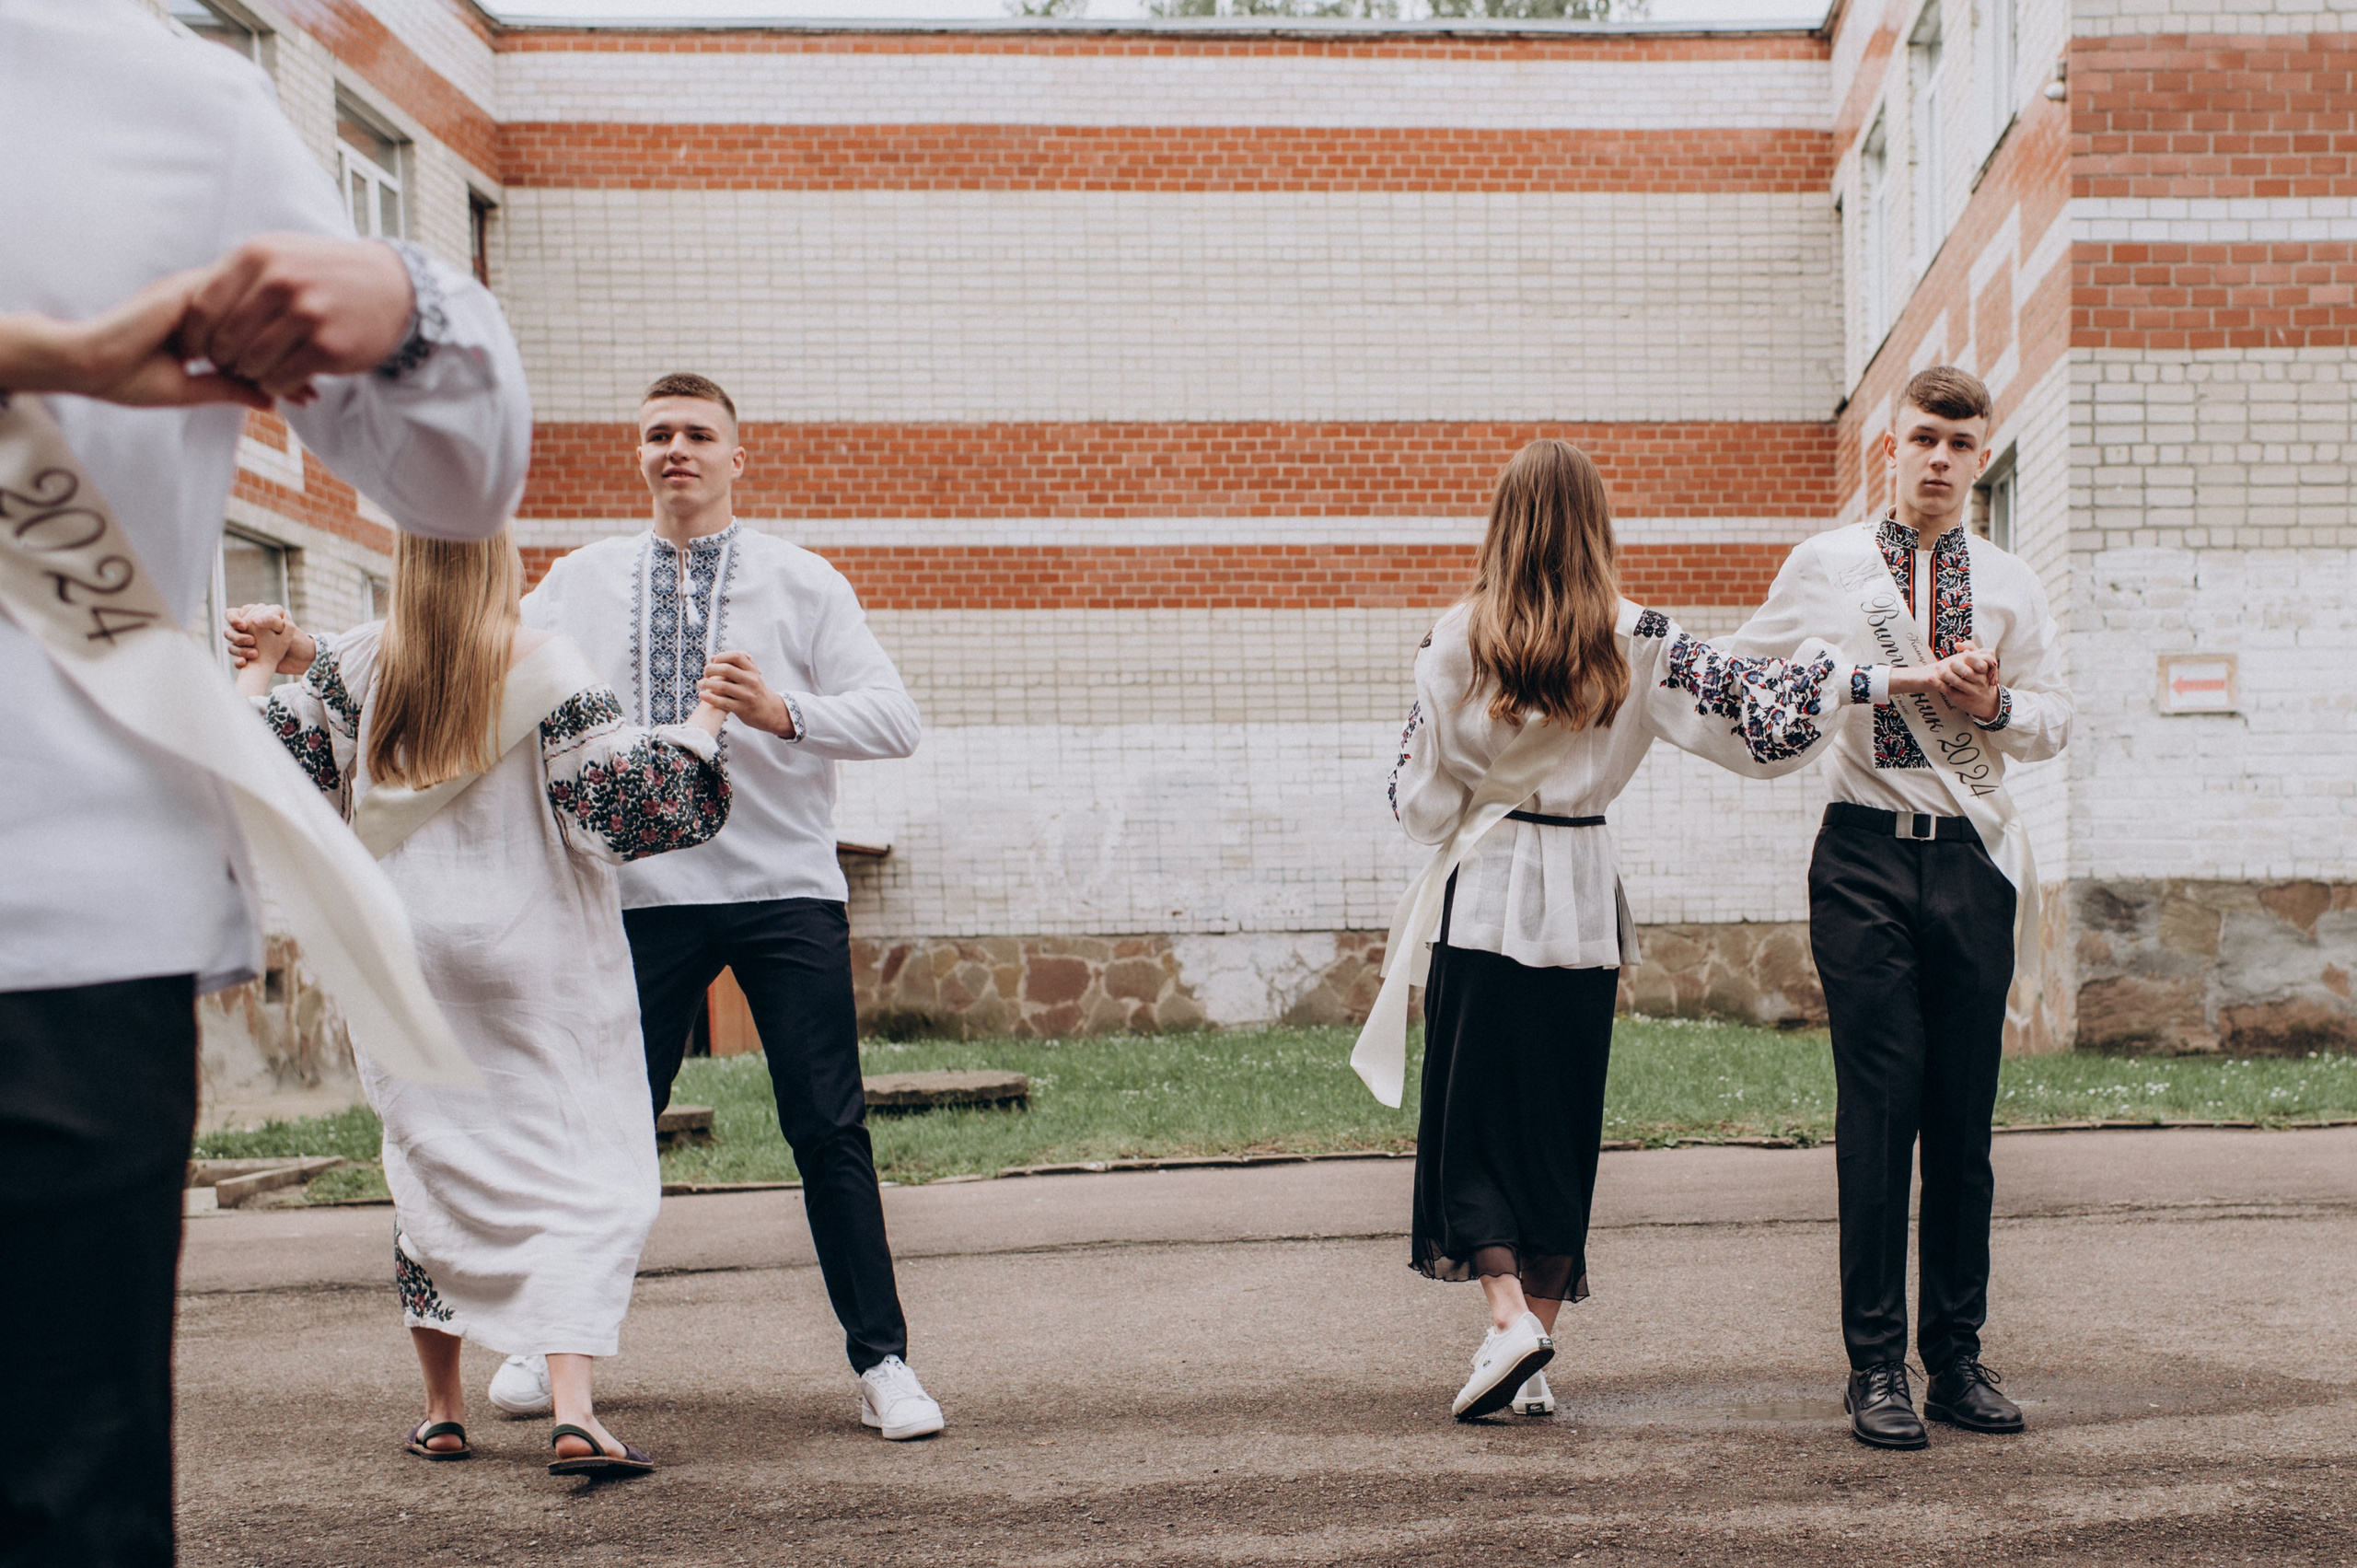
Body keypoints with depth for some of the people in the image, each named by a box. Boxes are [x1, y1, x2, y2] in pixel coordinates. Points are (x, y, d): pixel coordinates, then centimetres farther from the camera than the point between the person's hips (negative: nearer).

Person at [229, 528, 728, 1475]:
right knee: (580, 1177, 0)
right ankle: (574, 1411, -13)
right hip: (534, 966, -3)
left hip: (404, 961, 4)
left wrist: (265, 663, 19)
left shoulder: (355, 666, 1)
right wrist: (705, 722, -4)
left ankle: (442, 1411, 23)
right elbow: (617, 802, -14)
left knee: (430, 1167, 15)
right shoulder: (547, 671, -8)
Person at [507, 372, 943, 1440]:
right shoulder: (583, 581, 12)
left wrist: (782, 711, -22)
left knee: (829, 1129, -3)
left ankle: (882, 1362, 6)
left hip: (785, 884, -2)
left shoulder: (802, 582, 4)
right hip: (642, 886, 2)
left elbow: (895, 720, -5)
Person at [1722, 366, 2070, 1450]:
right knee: (1880, 1107, -6)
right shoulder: (1823, 567, 6)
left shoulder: (2012, 585, 12)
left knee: (1966, 1114, 5)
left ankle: (1957, 1355, 16)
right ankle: (1876, 1366, 1)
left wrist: (1997, 705, -8)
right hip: (1867, 858, -3)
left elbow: (2055, 720, 11)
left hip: (1974, 861, 3)